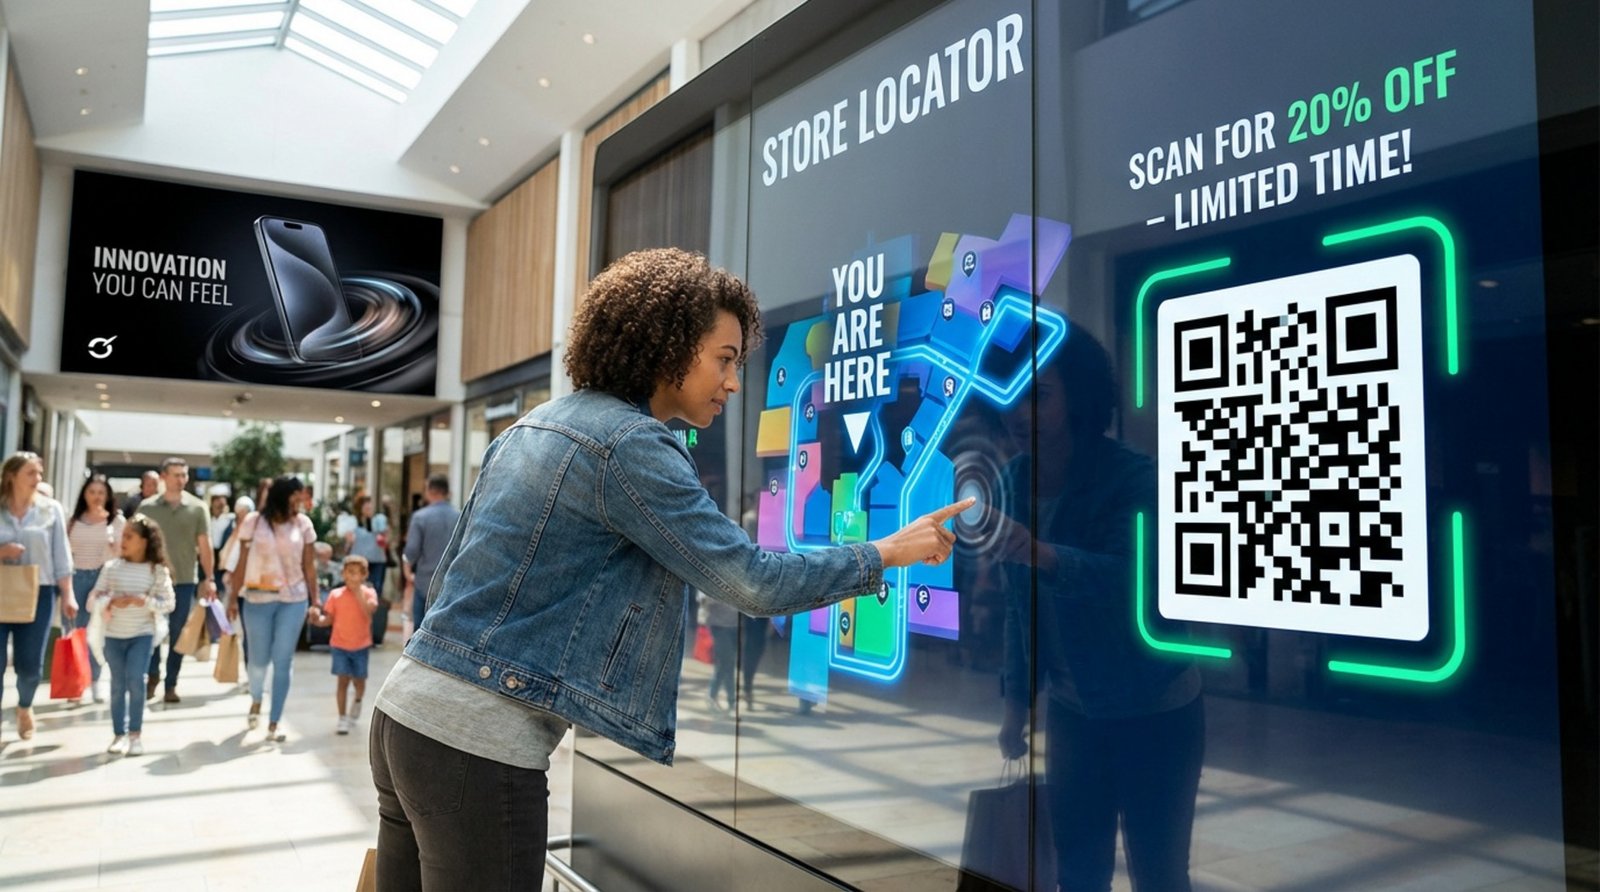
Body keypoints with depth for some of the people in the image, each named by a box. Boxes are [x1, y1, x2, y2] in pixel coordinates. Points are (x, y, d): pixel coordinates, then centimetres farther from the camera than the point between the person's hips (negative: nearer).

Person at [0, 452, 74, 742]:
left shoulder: (51, 509, 2)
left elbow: (61, 556, 3)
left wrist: (67, 594, 0)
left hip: (38, 593, 0)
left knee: (30, 663, 4)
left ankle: (24, 707, 34)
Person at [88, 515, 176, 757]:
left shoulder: (158, 570, -3)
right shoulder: (111, 567, 1)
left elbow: (169, 602, -3)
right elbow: (92, 601, 1)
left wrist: (145, 601, -19)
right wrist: (110, 602, -18)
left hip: (142, 634, -2)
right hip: (113, 634, 2)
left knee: (135, 681, -8)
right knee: (118, 685, 7)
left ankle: (136, 733, 4)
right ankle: (119, 734, 15)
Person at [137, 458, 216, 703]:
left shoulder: (197, 508, 1)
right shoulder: (147, 507, 1)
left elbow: (205, 545, 2)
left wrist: (209, 578, -2)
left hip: (184, 580, 0)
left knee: (178, 635, 6)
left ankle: (171, 685, 16)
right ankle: (153, 674, 27)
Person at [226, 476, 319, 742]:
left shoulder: (303, 524, 1)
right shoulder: (254, 522, -2)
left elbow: (309, 566, 3)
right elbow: (242, 563, 1)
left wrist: (315, 601, 2)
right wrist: (232, 598, 0)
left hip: (293, 600, 0)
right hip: (258, 599, 0)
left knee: (283, 661, -2)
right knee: (258, 659, 10)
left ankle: (273, 725, 6)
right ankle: (256, 700, 42)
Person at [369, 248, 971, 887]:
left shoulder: (530, 426, 13)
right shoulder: (628, 445, -14)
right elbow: (752, 581, -15)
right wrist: (889, 552, -4)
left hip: (406, 707, 9)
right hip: (478, 745, -9)